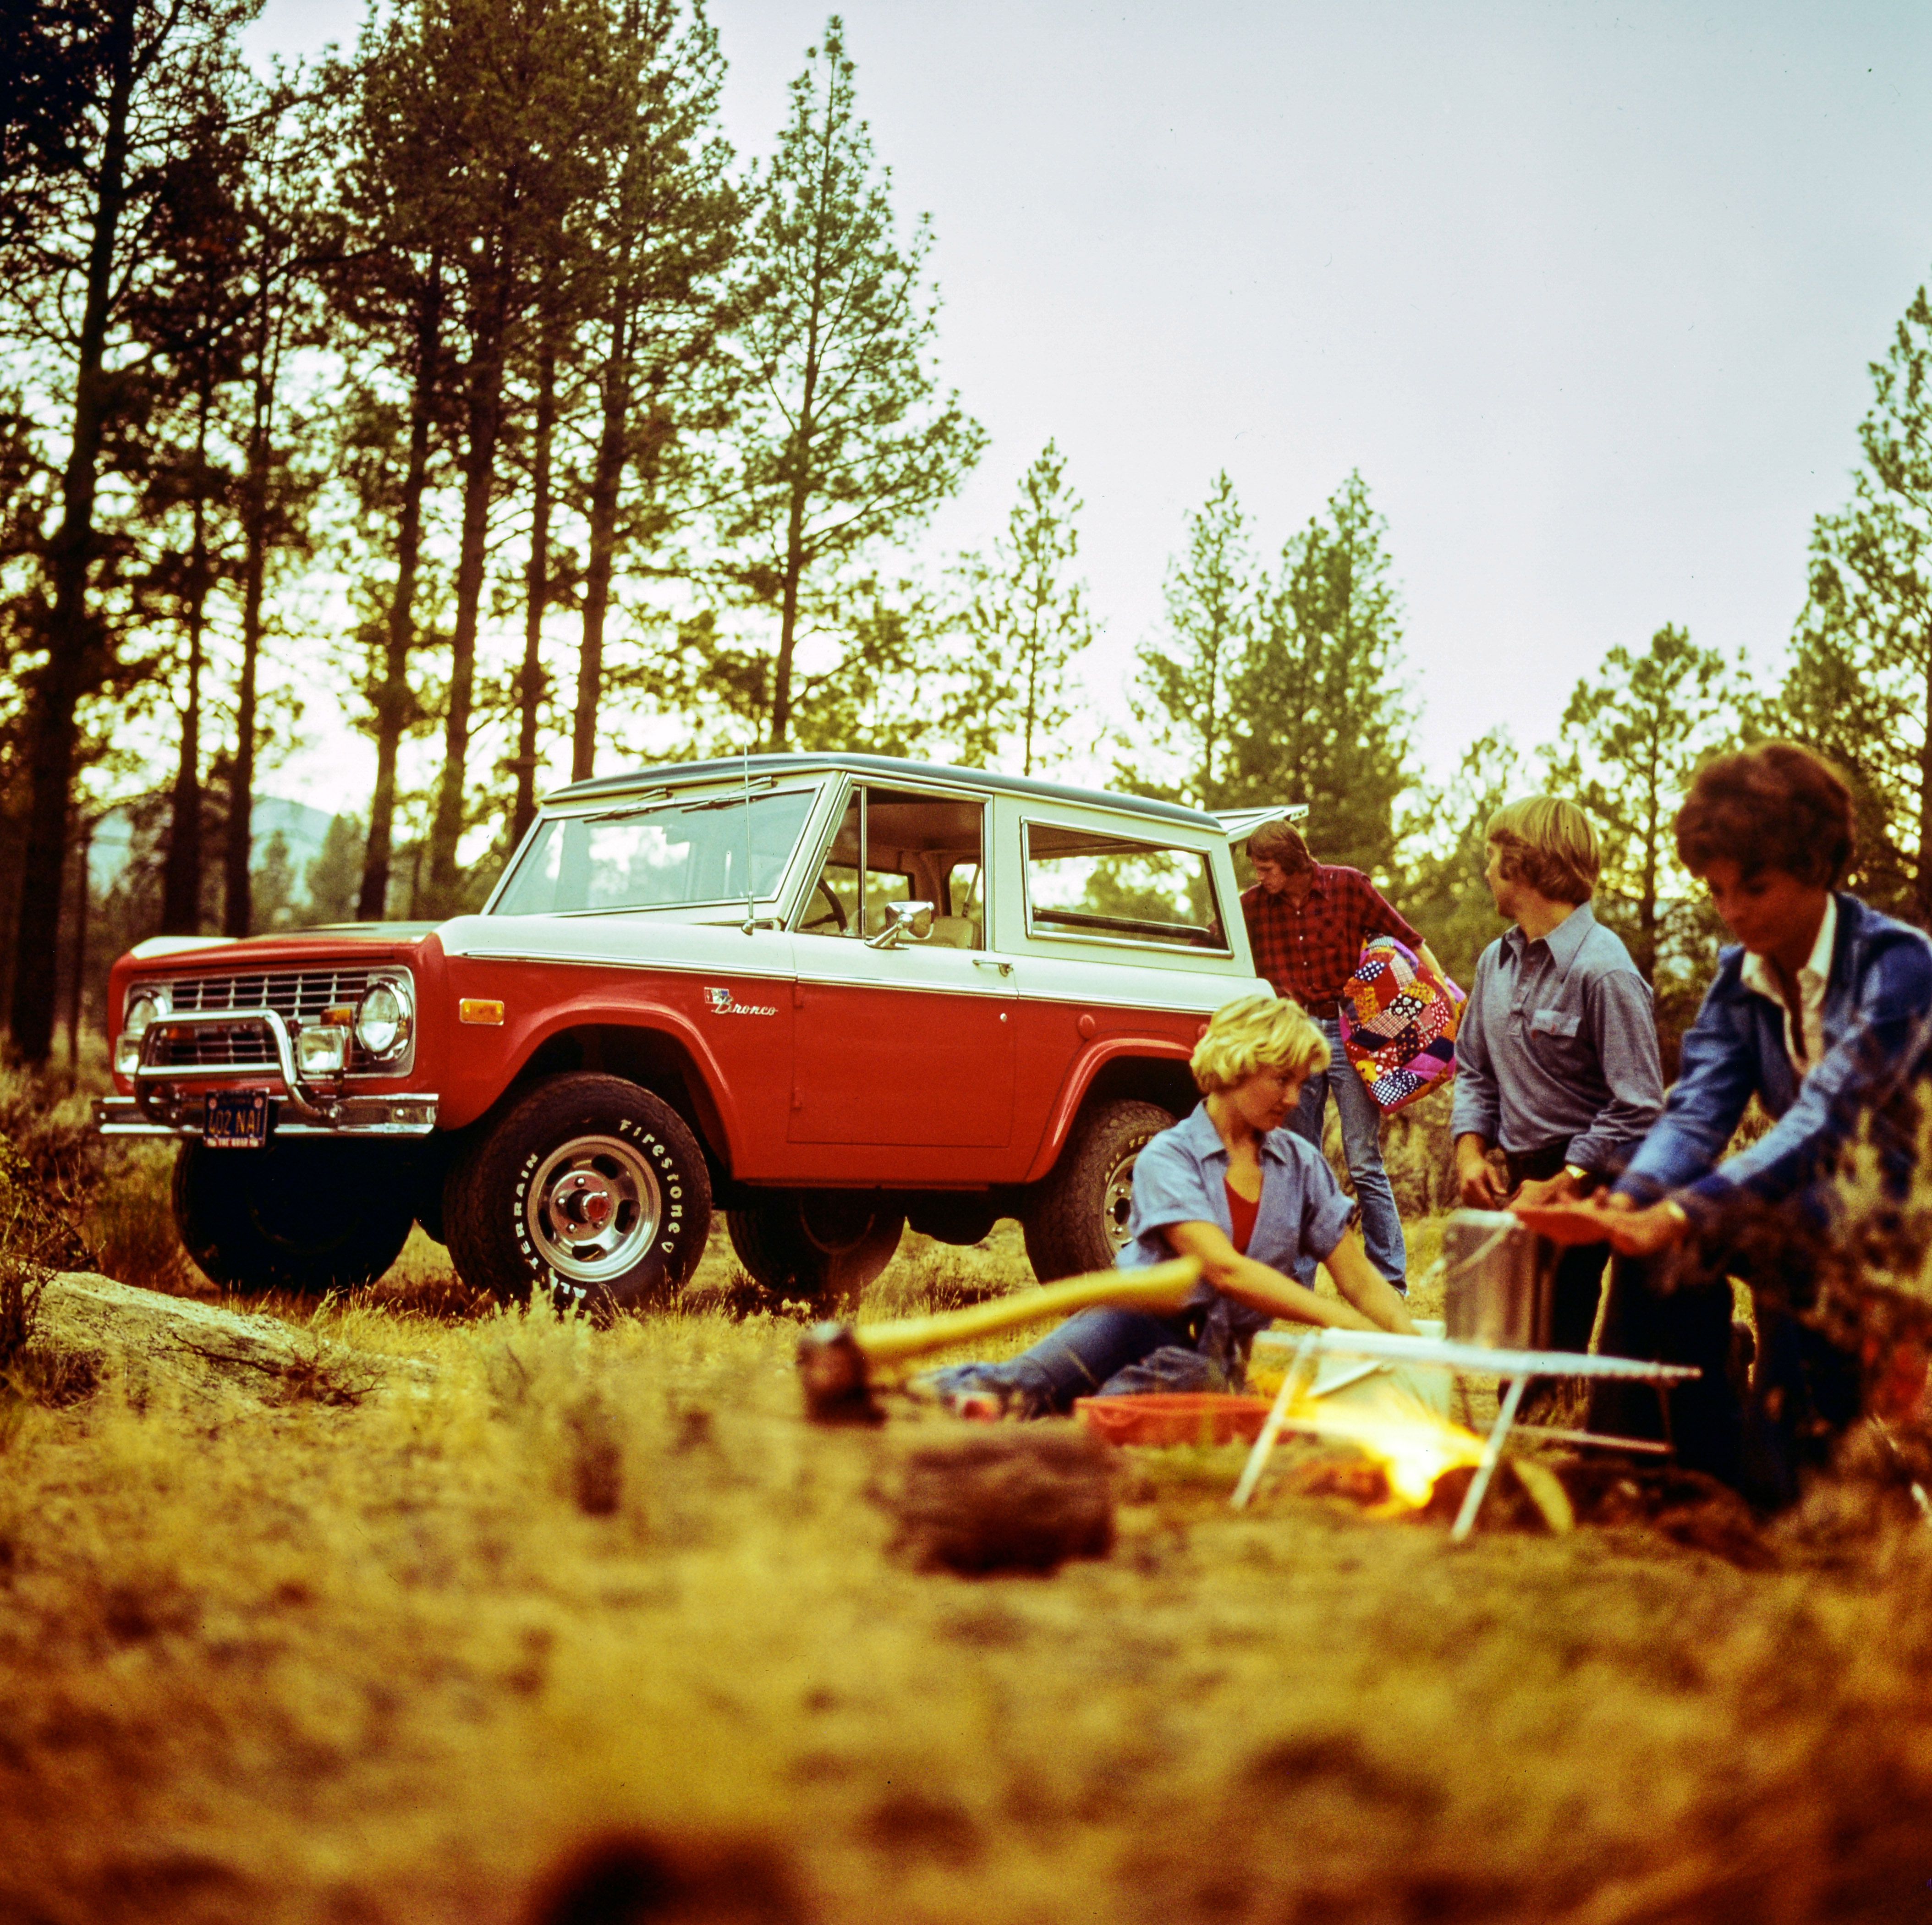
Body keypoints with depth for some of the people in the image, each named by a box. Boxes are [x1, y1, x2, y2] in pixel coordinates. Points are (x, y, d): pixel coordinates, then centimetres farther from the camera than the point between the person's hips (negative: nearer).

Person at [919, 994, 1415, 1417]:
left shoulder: (1301, 1166, 11)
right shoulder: (1169, 1157, -6)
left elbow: (1361, 1281, 10)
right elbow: (1222, 1268, -20)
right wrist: (1342, 1321, -26)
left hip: (1214, 1354, 2)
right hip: (1141, 1320, -2)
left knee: (1199, 1375, -38)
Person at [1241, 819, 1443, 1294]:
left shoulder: (1348, 886, -2)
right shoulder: (1252, 906, 5)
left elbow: (1406, 939, 4)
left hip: (1347, 1031, -3)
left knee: (1365, 1166, -5)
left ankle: (1392, 1286, 0)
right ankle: (1298, 1286, 14)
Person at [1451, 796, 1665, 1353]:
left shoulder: (1603, 970, -17)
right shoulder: (1496, 961, 8)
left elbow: (1637, 1109, -19)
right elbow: (1474, 1070, 18)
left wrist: (1562, 1186, -19)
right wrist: (1470, 1149, 1)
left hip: (1584, 1187, -7)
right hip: (1522, 1181, 7)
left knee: (1551, 1350, -7)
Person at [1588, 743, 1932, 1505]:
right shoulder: (1738, 978, 2)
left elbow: (1827, 1122, -30)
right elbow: (1696, 1114, -8)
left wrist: (1684, 1214, -41)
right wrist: (1628, 1198, -29)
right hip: (1813, 1203, 7)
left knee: (1790, 1251, -30)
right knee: (1663, 1236, -12)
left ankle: (1775, 1471, -13)